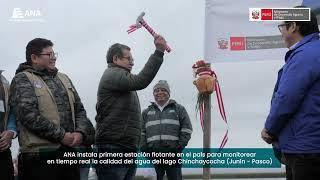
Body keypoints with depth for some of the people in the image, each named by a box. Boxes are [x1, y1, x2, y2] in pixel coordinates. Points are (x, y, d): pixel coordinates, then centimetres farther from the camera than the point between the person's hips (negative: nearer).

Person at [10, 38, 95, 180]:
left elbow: (79, 109, 17)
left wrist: (80, 132, -3)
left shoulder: (63, 78, 19)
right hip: (40, 154, -6)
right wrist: (61, 136, -14)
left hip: (69, 151, 6)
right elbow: (29, 115, -14)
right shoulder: (22, 80, -1)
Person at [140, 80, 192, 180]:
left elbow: (186, 129, 7)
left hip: (173, 153, -2)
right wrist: (144, 148, 0)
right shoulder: (147, 112, 20)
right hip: (153, 153, 2)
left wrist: (180, 146, -5)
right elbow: (141, 132, 13)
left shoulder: (179, 109, 14)